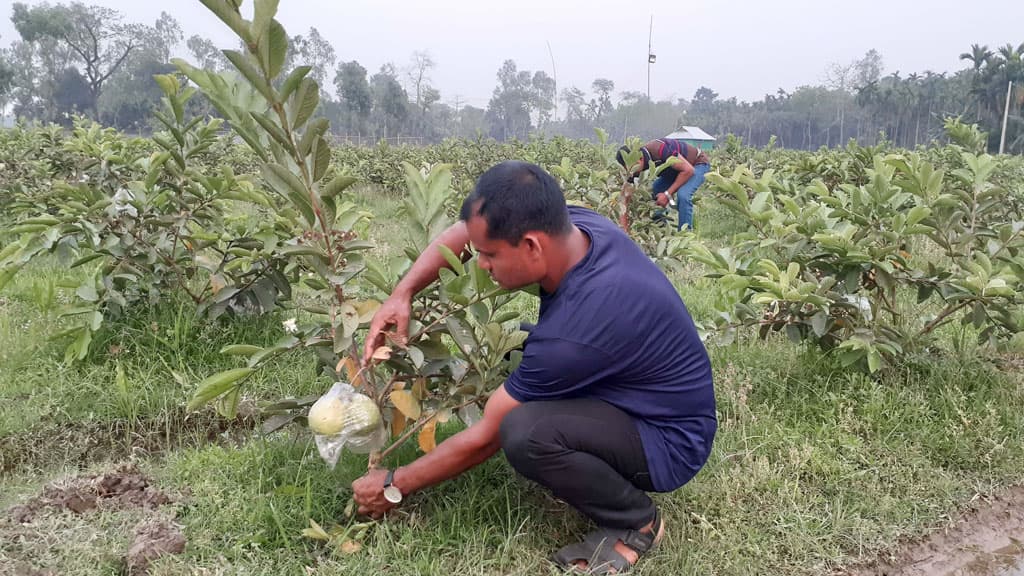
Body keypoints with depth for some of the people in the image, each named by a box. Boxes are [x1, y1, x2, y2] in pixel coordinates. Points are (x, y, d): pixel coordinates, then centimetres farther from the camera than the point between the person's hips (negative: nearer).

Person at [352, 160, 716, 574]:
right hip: (647, 400, 8)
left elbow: (485, 437, -21)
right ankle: (605, 471, 13)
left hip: (669, 441, -8)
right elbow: (464, 232, 3)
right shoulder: (575, 224, -13)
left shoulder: (573, 332, -35)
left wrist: (395, 486, -7)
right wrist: (402, 294, -10)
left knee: (523, 432, -33)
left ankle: (636, 521, -5)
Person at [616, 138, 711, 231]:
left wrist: (667, 194, -29)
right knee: (652, 192, -4)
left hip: (698, 163, -8)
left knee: (683, 195, -30)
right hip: (677, 166, 8)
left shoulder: (660, 149, -38)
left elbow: (688, 170, -32)